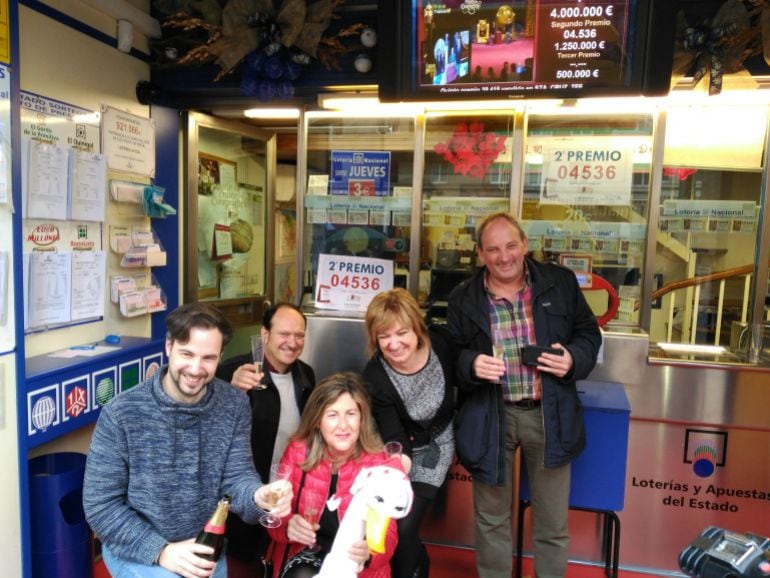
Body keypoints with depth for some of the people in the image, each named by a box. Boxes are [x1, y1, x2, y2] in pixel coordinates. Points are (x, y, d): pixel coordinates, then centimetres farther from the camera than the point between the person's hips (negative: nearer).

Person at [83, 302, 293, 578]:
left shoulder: (234, 406, -10)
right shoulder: (120, 414, -18)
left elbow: (237, 477, -13)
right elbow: (100, 506, -14)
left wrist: (258, 497, -36)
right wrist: (161, 550, -24)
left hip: (204, 549, 3)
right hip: (135, 549, -3)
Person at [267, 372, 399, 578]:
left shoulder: (380, 464, -11)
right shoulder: (297, 452, -7)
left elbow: (387, 534, -12)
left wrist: (369, 552, -34)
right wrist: (288, 526, -25)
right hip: (305, 555, 1)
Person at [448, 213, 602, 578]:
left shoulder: (560, 282, -2)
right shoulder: (463, 298, -3)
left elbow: (589, 333, 7)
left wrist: (574, 358, -14)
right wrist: (471, 364, -20)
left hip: (548, 415, 1)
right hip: (490, 417, 0)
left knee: (553, 523, 16)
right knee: (491, 519, 17)